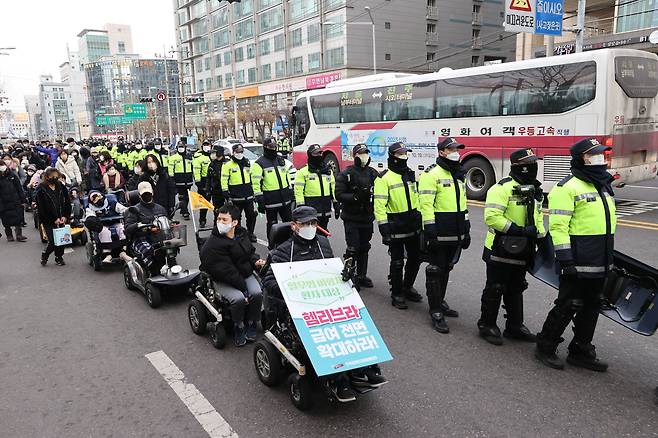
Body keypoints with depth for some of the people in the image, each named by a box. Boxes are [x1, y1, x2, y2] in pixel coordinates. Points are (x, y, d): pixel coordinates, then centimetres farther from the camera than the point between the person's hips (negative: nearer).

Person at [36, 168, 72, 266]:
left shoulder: (61, 187, 5)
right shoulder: (41, 190, -7)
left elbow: (67, 203, 7)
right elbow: (42, 208, -9)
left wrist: (65, 216, -5)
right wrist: (54, 219, -12)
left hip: (61, 219, 4)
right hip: (49, 221, -4)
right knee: (53, 241, -6)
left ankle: (59, 257, 22)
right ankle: (44, 256, 20)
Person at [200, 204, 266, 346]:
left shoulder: (242, 234, 3)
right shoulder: (213, 244, -17)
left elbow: (250, 251, 21)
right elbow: (226, 271, -20)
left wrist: (256, 261, -3)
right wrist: (243, 288, -22)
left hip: (245, 274, 5)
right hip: (223, 281, -5)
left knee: (257, 293, -23)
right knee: (238, 298, -30)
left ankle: (252, 324, 1)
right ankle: (239, 327, -1)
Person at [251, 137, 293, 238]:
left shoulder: (281, 160, 13)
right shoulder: (259, 163, -8)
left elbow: (287, 177, 20)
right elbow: (256, 184, -13)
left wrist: (291, 193, 17)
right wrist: (260, 201, -17)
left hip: (285, 199, 6)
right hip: (270, 201, -6)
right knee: (272, 224, 5)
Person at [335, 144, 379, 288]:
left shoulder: (373, 173, 9)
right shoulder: (345, 174, -6)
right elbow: (339, 195, -13)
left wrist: (371, 195, -8)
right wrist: (355, 196, -25)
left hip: (367, 218, 5)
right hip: (351, 218, -5)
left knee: (364, 248, 13)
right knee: (353, 248, -6)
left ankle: (361, 276, 26)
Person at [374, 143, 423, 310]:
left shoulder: (410, 174, 11)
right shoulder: (384, 178, -12)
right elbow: (379, 204, -16)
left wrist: (420, 218, 18)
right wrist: (383, 226, -21)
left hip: (413, 225, 7)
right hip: (396, 226, -7)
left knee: (415, 258, 15)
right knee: (397, 262, 2)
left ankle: (407, 287, 34)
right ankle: (397, 294, 17)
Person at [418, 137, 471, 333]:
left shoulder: (458, 175, 17)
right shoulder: (432, 174, -11)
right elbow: (426, 204, -17)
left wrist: (466, 230, 20)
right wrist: (430, 230, -21)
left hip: (455, 234, 8)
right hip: (439, 233, -8)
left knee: (446, 269, 17)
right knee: (436, 271, -1)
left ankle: (440, 301, 32)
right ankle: (436, 312, 5)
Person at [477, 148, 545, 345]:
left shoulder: (535, 191, 12)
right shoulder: (502, 188, -17)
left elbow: (538, 217, 23)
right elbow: (492, 217, -25)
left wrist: (541, 236, 6)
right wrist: (519, 230, -26)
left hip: (522, 251, 8)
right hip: (501, 250, -8)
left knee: (515, 290, 18)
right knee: (495, 290, 4)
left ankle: (514, 326, 30)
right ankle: (487, 325, 18)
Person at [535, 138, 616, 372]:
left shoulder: (603, 186, 16)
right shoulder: (568, 187, -13)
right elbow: (558, 226, -18)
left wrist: (609, 258, 23)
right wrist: (565, 259, -22)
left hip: (599, 265, 9)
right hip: (577, 263, -9)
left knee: (591, 308, 15)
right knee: (567, 306, -1)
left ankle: (581, 351, 28)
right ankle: (545, 346, 15)